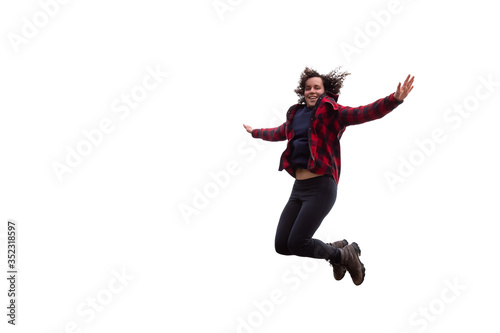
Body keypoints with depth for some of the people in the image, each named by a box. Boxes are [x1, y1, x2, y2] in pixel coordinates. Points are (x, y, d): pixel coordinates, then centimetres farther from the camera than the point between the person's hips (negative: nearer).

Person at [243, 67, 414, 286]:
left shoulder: (331, 112, -3)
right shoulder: (296, 114, 15)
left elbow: (366, 113, -18)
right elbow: (278, 133, 37)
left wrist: (395, 99, -35)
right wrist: (255, 132, 53)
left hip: (321, 187, -7)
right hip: (298, 188, 7)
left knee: (296, 244, -13)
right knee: (281, 245, 3)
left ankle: (345, 254, 12)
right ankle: (336, 249, 23)